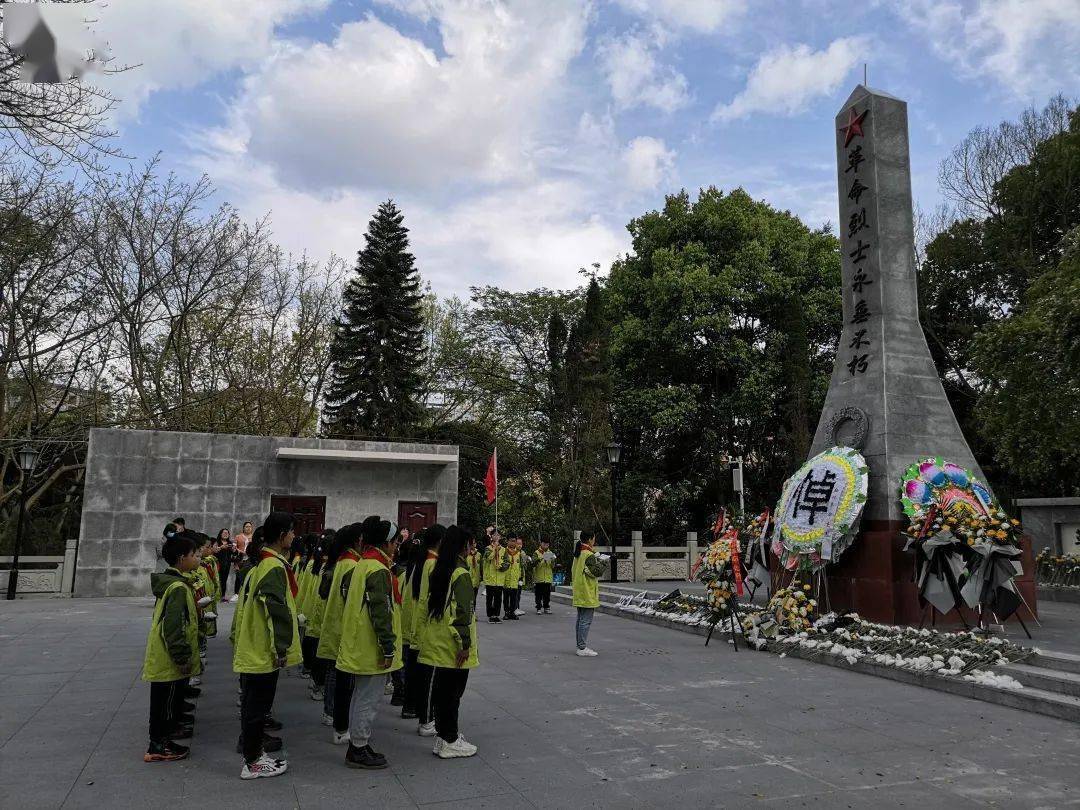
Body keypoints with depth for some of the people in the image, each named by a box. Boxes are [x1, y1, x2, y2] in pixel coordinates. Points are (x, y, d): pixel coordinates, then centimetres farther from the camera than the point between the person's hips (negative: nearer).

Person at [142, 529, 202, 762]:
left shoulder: (169, 582, 10)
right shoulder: (178, 587, -22)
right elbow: (174, 629, -25)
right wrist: (183, 658, -19)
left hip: (164, 661, 10)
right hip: (171, 662, -10)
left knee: (166, 703, 18)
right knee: (167, 704, 2)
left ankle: (161, 741, 28)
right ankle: (158, 747, 12)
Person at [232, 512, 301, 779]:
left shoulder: (260, 564, 11)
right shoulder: (275, 568, -20)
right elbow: (277, 612, -24)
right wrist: (281, 649, -18)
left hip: (251, 649, 10)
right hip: (265, 653, -10)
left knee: (254, 704, 18)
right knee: (258, 705, 1)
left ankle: (254, 752, 30)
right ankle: (253, 763, 11)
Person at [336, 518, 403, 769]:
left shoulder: (361, 566, 11)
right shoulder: (379, 571, -20)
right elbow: (381, 612, -23)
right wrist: (388, 647, -19)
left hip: (358, 648, 10)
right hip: (372, 650, -10)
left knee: (360, 698, 18)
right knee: (368, 700, 1)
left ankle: (357, 745, 29)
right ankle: (359, 750, 10)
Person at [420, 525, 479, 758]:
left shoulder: (438, 571, 9)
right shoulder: (461, 574, -16)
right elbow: (462, 612, -20)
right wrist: (465, 644, -17)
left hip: (437, 642, 8)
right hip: (453, 646, -8)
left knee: (441, 690, 15)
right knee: (452, 693, 1)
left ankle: (443, 735, 26)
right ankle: (450, 742, 9)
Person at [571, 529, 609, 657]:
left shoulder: (578, 554, 11)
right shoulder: (589, 555, -17)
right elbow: (597, 572, -17)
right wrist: (603, 561, -2)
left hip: (579, 593, 10)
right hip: (587, 594, -10)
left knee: (580, 619, 14)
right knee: (586, 621, -5)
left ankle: (580, 646, 21)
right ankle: (583, 648, -2)